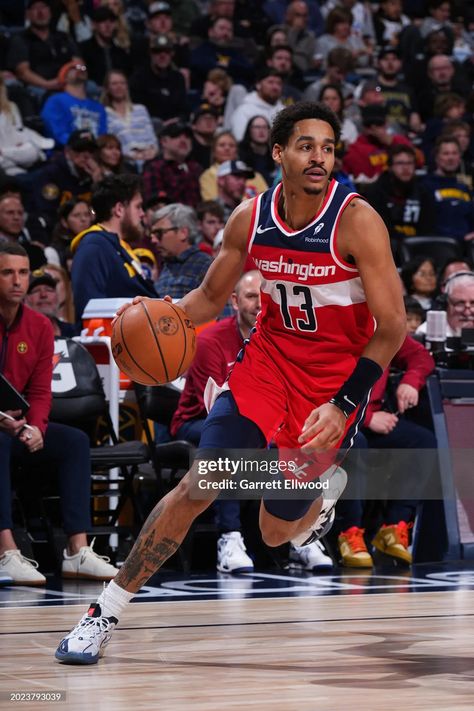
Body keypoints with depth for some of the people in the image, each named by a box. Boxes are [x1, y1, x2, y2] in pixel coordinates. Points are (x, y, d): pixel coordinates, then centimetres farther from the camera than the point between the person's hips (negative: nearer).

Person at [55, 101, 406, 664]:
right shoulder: (250, 218, -7)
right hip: (269, 356, 3)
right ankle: (105, 612, -4)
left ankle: (327, 486, 43)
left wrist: (343, 404, -23)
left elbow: (392, 330, -16)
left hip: (335, 375, -3)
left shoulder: (356, 221, -19)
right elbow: (211, 297, 9)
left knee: (277, 531, 5)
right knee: (198, 487, -13)